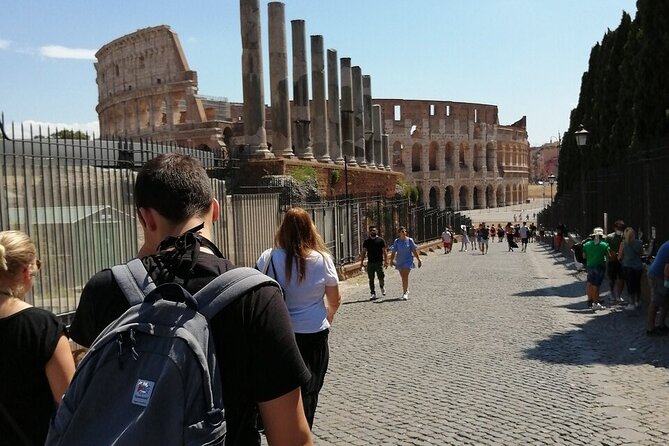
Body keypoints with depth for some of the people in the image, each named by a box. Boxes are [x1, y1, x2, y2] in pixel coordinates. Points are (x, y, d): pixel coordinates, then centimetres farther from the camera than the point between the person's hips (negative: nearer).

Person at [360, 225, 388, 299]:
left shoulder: (381, 240, 3)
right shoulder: (366, 241, 10)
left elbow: (384, 251, 2)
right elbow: (363, 252, 12)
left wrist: (386, 261, -6)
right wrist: (361, 262, 6)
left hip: (379, 262, -2)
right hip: (370, 263, 2)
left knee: (381, 278, -4)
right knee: (371, 279, 2)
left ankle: (382, 287, 27)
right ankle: (372, 294, 9)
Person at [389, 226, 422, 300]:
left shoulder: (410, 240, -3)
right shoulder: (396, 241, 0)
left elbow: (414, 251, 2)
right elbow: (393, 252, -3)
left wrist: (419, 260, 3)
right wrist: (391, 260, -16)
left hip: (408, 260, -3)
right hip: (400, 261, 3)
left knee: (405, 276, -15)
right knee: (403, 277, 12)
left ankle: (405, 293, -14)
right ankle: (406, 291, 29)